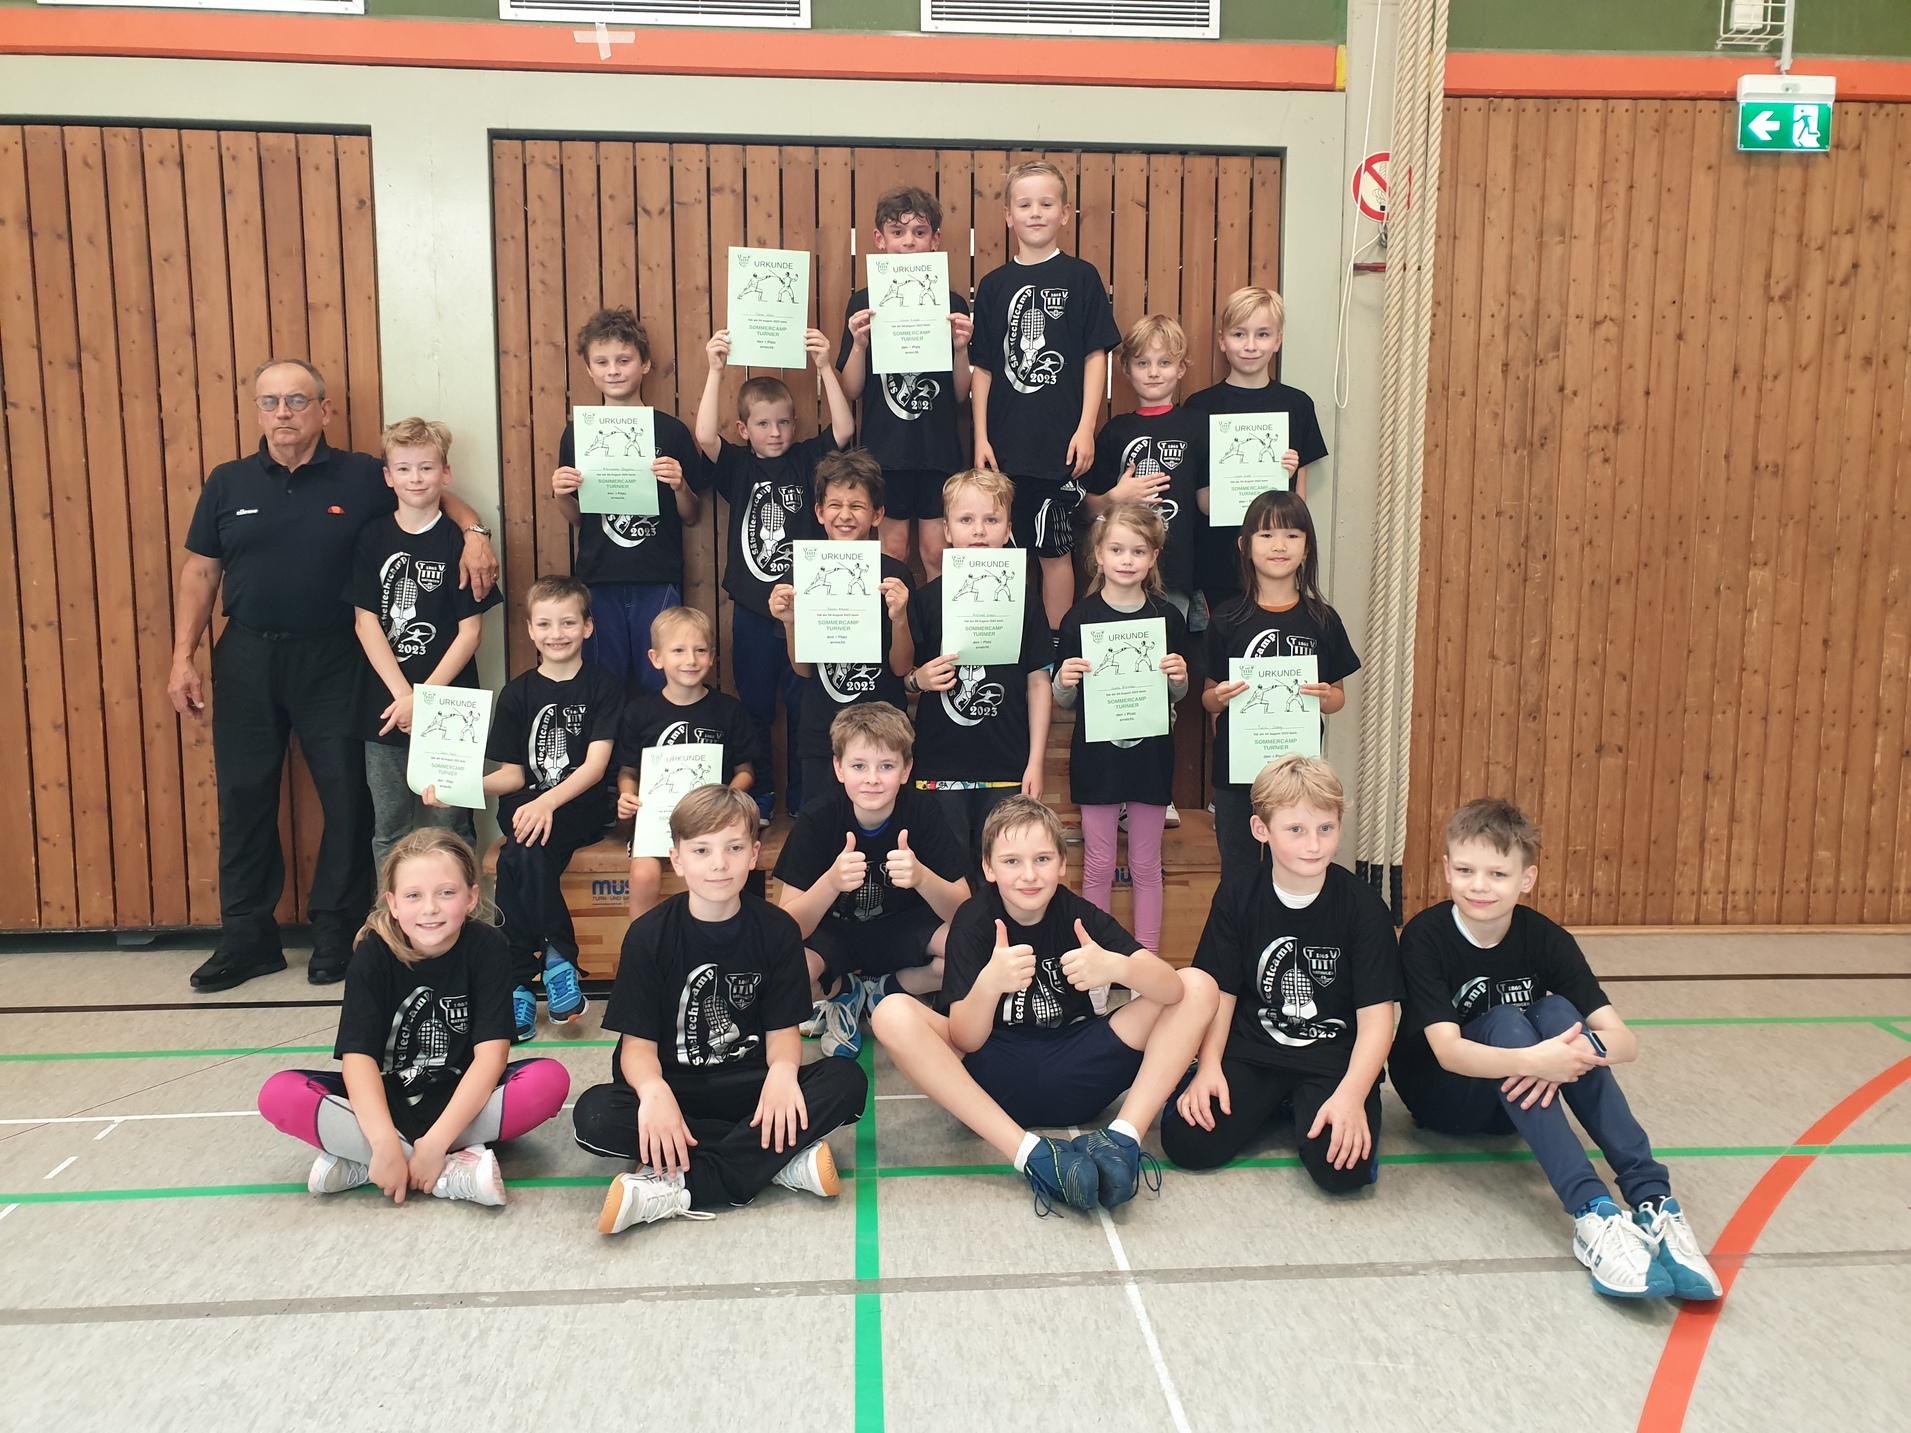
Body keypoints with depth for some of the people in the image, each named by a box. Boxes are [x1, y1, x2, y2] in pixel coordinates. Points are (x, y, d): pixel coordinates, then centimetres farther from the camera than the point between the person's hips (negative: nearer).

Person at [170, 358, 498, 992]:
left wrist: (474, 531, -13)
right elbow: (200, 572, 7)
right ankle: (247, 938, 20)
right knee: (243, 797, 8)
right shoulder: (228, 482, 4)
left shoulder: (362, 477, -1)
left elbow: (434, 491, 9)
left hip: (331, 659, -2)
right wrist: (183, 658, 0)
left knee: (347, 795, 2)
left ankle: (336, 931, 18)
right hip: (246, 657, 2)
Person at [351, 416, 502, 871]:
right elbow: (366, 621, 0)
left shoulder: (461, 542, -2)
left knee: (448, 825, 4)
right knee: (389, 831, 10)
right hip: (383, 708, 2)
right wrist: (403, 695, -11)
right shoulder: (372, 539, 5)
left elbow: (470, 632, -4)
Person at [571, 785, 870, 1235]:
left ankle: (677, 1188, -30)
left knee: (847, 1081, -25)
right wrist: (653, 1090, -33)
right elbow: (638, 1041, -9)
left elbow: (782, 1028, -3)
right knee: (594, 1115, -31)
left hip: (747, 1084, 1)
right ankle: (784, 1160, -27)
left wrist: (782, 1071, -28)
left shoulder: (777, 930, -4)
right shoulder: (649, 936, -7)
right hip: (674, 1085, -1)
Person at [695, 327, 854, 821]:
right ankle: (758, 794, 23)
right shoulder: (738, 466, 1)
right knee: (754, 706, 10)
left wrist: (824, 367, -22)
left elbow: (844, 428, -13)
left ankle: (803, 795, 20)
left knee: (805, 706, 7)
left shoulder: (806, 460, 2)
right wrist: (716, 370, -24)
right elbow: (704, 436, -17)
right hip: (752, 609, 1)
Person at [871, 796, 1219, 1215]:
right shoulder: (974, 920, -9)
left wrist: (1117, 967, -41)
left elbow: (1171, 987, -19)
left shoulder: (1078, 914, -6)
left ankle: (1122, 1139, -23)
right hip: (996, 1080, -1)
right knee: (893, 1015, -28)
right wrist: (989, 984, -39)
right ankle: (1032, 1153, -31)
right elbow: (965, 1042, -18)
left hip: (1076, 1078, 2)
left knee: (1198, 986, -11)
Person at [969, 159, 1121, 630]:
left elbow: (1096, 356, -1)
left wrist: (1086, 429, -8)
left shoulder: (1081, 277, 1)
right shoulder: (994, 285, 8)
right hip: (1004, 444, 3)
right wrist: (980, 437, 2)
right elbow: (983, 366, 8)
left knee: (1055, 551, 4)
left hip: (1060, 442, -3)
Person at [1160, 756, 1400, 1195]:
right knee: (1187, 1142, -18)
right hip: (1251, 1052, 2)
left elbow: (1376, 1014, -11)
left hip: (1334, 1058, -2)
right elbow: (1220, 991, 2)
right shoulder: (1237, 898, -2)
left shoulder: (1362, 906, -9)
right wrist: (1209, 1066, -13)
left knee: (1342, 1167, -27)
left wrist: (1351, 1095, -24)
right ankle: (1274, 1104, 11)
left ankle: (1305, 1106, 7)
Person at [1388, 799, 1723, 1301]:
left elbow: (1625, 1040, -18)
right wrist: (1532, 1060, -49)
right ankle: (1592, 1214, -44)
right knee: (1505, 1022, -32)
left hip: (1519, 1099, 3)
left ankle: (1652, 1200, -34)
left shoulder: (1544, 938, -10)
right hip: (1440, 1094, -3)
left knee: (1557, 1013, -26)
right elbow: (1447, 1050, -30)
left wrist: (1574, 1051, -42)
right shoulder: (1425, 937, -19)